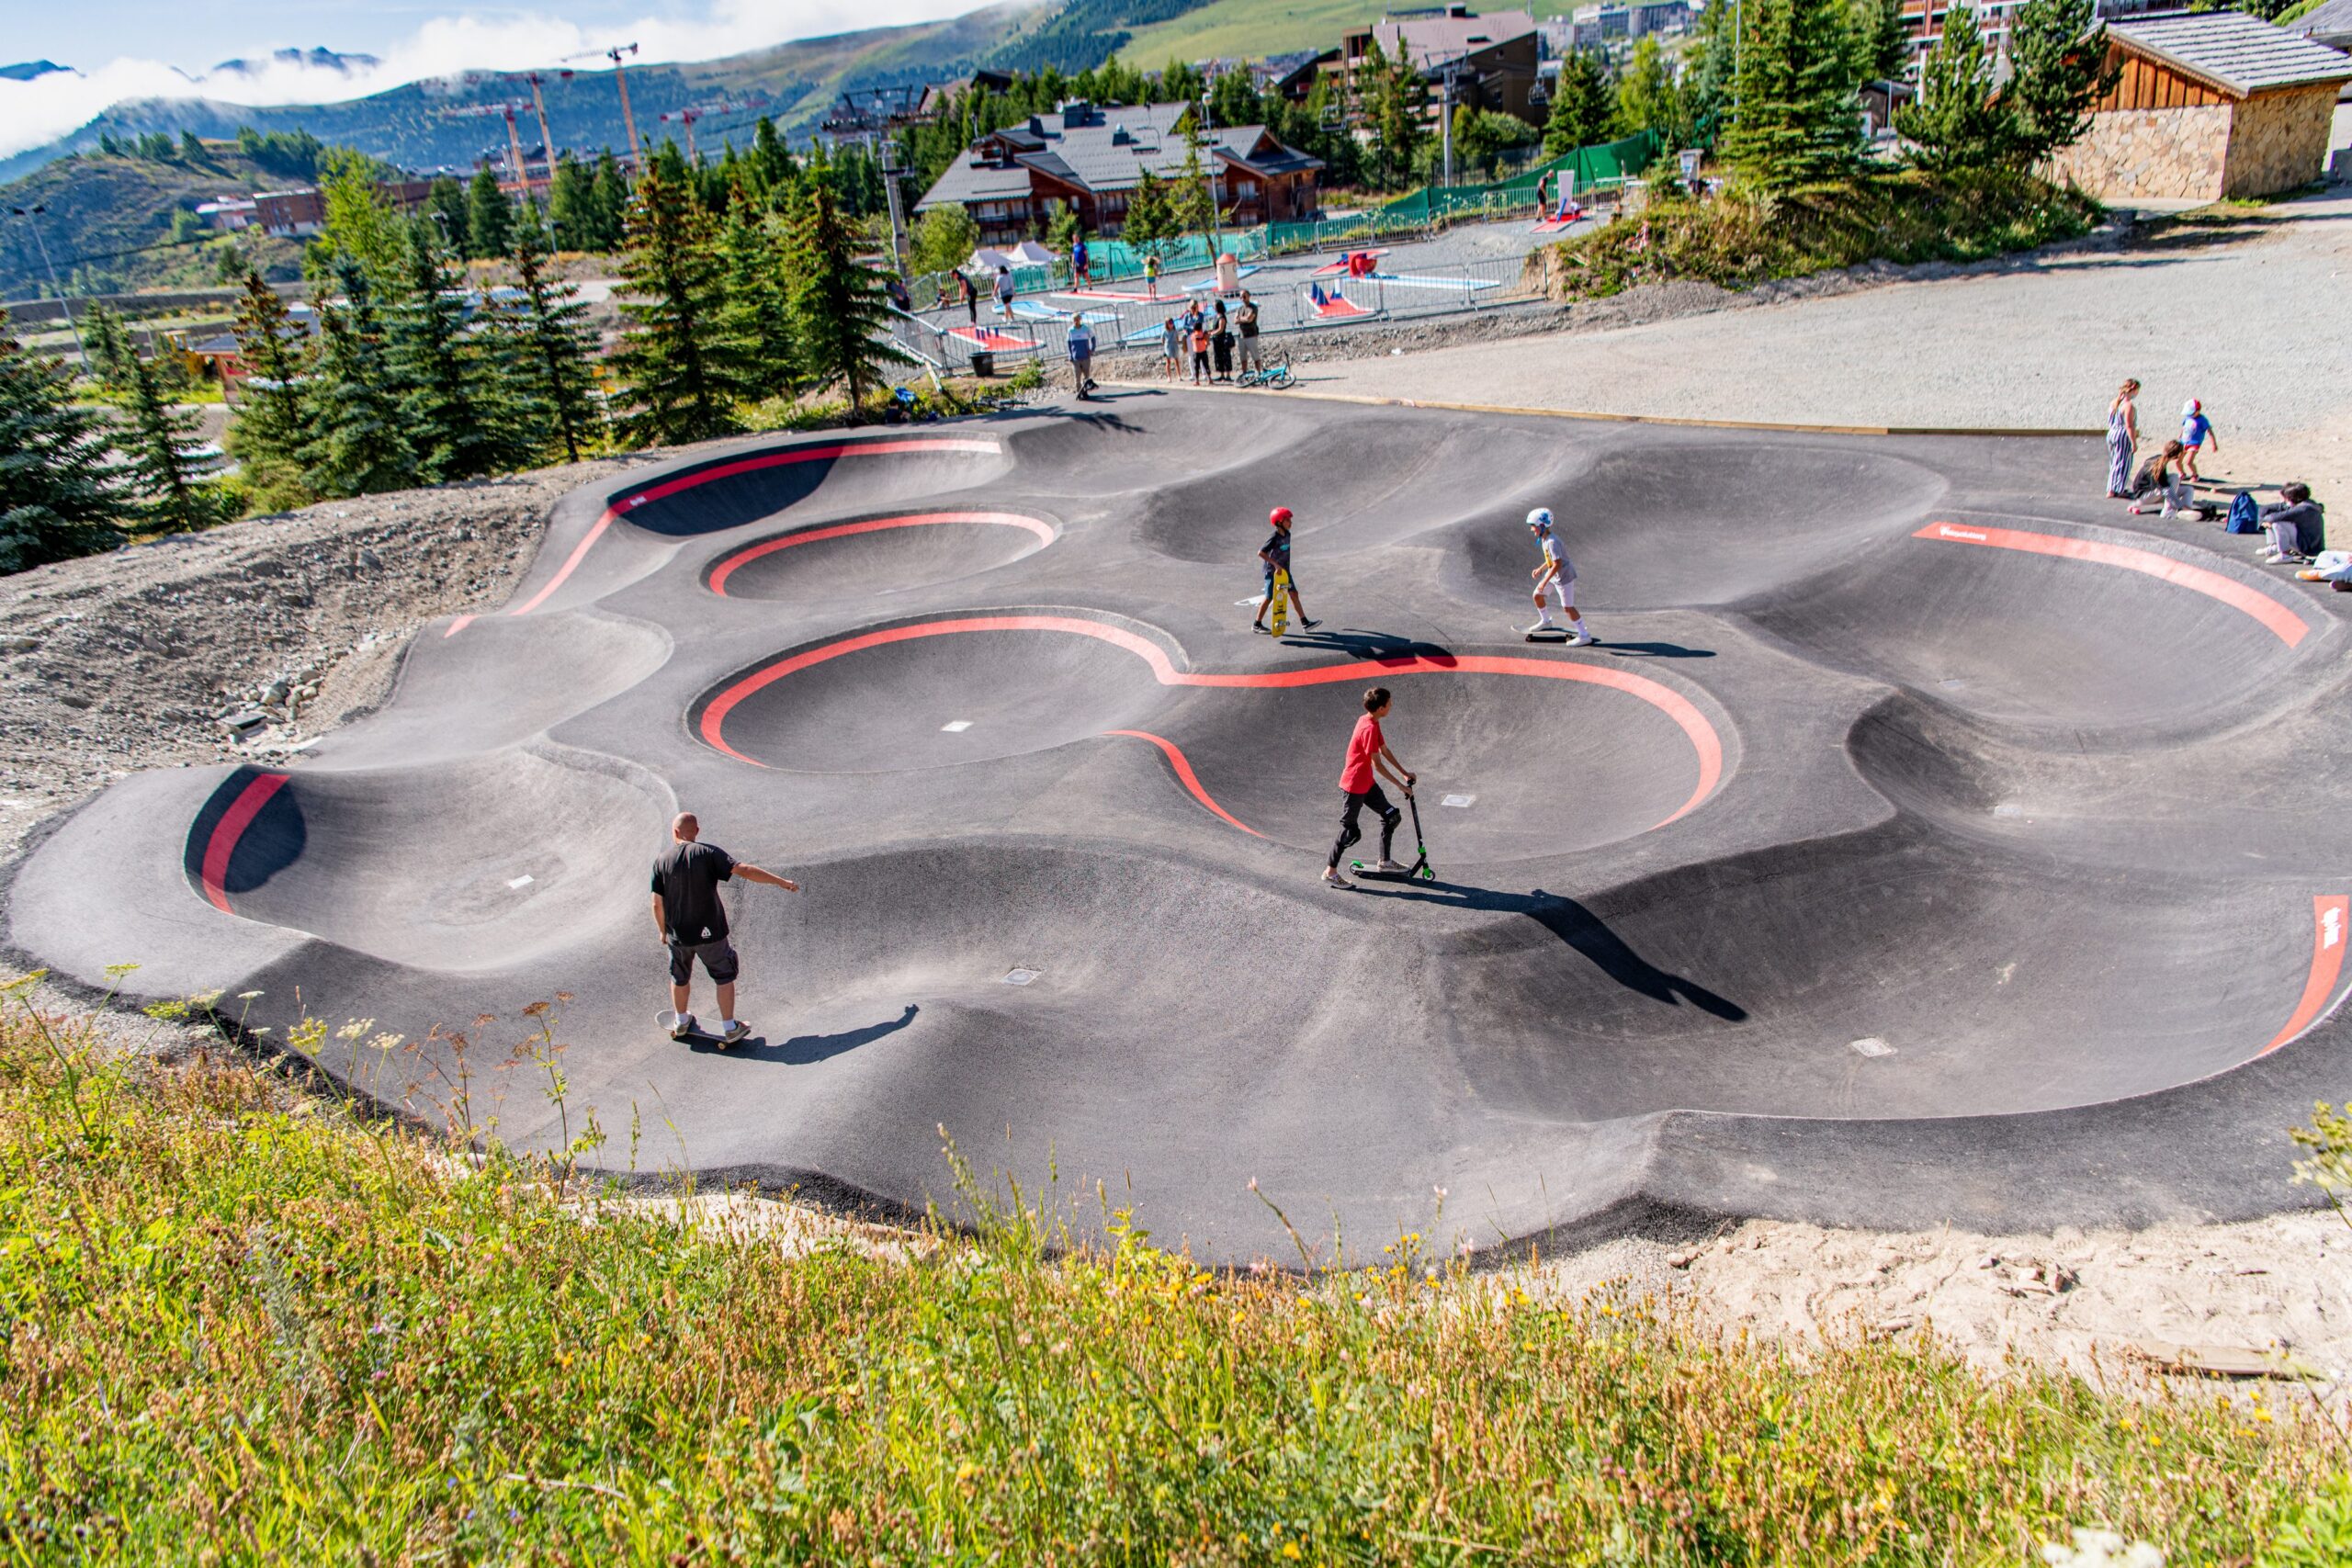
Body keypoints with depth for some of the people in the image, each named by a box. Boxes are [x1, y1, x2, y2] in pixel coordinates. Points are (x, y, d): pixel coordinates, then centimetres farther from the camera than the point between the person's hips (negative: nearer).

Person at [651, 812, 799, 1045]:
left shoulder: (661, 861, -7)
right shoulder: (709, 853, -12)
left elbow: (657, 904, -4)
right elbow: (744, 870, -19)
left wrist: (663, 931, 12)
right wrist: (782, 882, -13)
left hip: (678, 934, 2)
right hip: (710, 932, -2)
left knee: (680, 978, 23)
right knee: (724, 977, 14)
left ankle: (681, 1023, 41)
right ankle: (730, 1028, 18)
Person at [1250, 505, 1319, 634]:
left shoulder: (1287, 534, 3)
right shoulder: (1274, 538, -22)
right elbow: (1261, 553, -27)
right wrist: (1275, 564, -29)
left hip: (1284, 571, 7)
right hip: (1272, 572, -7)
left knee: (1294, 594, 5)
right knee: (1269, 598, 1)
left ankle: (1305, 622, 7)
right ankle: (1256, 624, 15)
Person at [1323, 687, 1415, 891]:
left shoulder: (1369, 722, 5)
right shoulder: (1370, 728, -26)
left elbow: (1385, 751, 16)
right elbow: (1378, 764, -24)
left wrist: (1404, 773, 19)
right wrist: (1401, 786, -17)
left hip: (1367, 783, 10)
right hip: (1354, 786, -10)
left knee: (1392, 817, 14)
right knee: (1350, 831, -3)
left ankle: (1384, 861, 27)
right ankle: (1330, 872, 9)